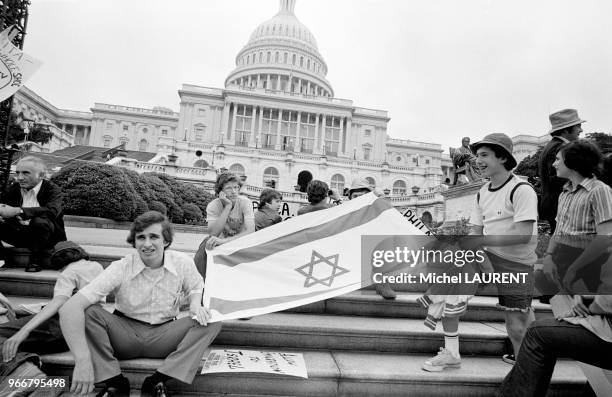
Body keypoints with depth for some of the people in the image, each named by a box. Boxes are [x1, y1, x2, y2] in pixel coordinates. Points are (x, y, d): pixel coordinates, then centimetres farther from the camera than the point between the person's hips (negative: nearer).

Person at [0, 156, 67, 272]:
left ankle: (36, 261, -15)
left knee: (39, 221, -36)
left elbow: (52, 211, -27)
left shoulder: (52, 189, -8)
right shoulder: (12, 189, 11)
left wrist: (18, 211, -37)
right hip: (18, 234, 5)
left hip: (47, 237, -4)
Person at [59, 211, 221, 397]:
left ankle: (157, 381, -19)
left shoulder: (183, 263, -12)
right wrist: (82, 360, -35)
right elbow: (69, 308, -25)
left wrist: (195, 305, -17)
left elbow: (196, 287, 8)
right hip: (125, 332, -1)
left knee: (212, 320, -21)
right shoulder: (120, 268, -18)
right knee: (88, 312, -26)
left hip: (163, 336, 1)